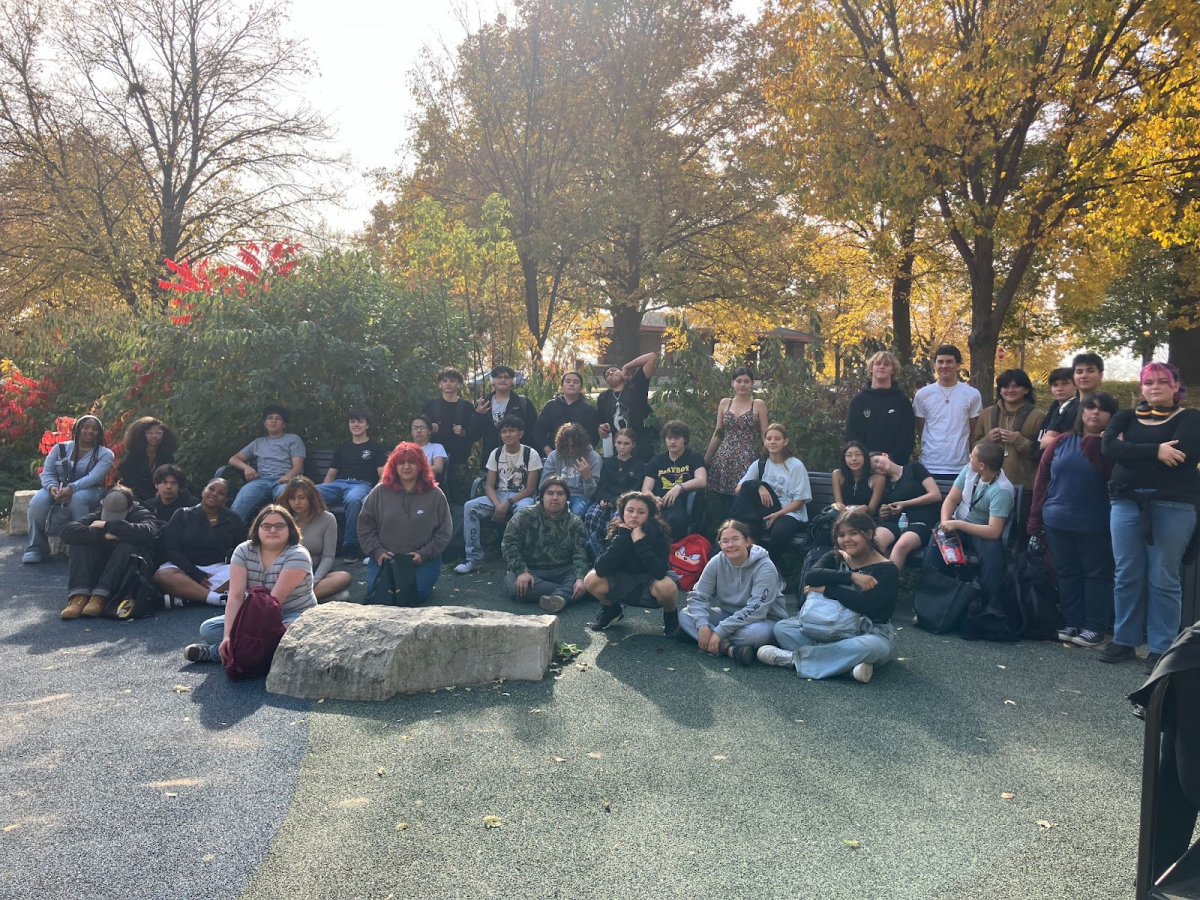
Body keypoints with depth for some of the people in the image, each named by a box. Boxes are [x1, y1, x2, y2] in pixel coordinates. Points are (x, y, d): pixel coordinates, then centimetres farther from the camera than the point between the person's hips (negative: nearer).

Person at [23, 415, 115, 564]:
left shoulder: (105, 454, -2)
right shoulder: (60, 448, 8)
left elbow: (94, 477, -18)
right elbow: (47, 472, 2)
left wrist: (71, 488, -35)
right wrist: (52, 487, -22)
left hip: (88, 491, -3)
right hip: (58, 489, 3)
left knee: (77, 498, -38)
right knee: (38, 501, -29)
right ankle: (36, 548, -17)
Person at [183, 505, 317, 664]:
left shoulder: (297, 555, -20)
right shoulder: (243, 551, -7)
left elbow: (275, 599, -26)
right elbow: (236, 596, -16)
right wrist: (228, 635, -28)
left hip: (294, 616, -4)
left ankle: (215, 651, -24)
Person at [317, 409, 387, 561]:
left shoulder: (376, 447, 16)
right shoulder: (342, 447, 30)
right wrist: (324, 492, 5)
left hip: (361, 484, -4)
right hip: (339, 484, 4)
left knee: (353, 499, -44)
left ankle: (350, 546, -31)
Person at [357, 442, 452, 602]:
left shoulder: (435, 494, 1)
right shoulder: (379, 492, 4)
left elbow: (444, 533, 1)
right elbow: (365, 526, 5)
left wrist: (424, 554, -10)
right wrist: (377, 551, -7)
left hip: (423, 561, -2)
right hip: (384, 559, 2)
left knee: (416, 594, -24)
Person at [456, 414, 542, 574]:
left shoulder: (531, 454, -6)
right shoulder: (496, 453, 5)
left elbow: (530, 488, -10)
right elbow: (489, 485, 1)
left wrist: (507, 503, -22)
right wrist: (497, 504, -20)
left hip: (522, 497, -4)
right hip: (498, 496, 4)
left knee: (523, 509, -40)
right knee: (470, 506, -23)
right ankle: (474, 558, -18)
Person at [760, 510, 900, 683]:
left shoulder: (887, 569, -11)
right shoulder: (835, 558, 3)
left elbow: (867, 605, -27)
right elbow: (810, 577, -18)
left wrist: (824, 589, -21)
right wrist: (851, 576, -27)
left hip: (871, 631, -5)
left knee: (872, 647, -41)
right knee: (782, 628, -12)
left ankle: (794, 658, -27)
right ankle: (848, 663, -27)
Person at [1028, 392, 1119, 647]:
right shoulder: (1062, 442, 6)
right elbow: (1042, 479, 7)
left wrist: (1096, 444, -18)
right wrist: (1035, 519, 4)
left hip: (1096, 526, -4)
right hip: (1058, 522, 4)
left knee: (1097, 574, 5)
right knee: (1067, 573, 12)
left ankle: (1095, 627, 12)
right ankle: (1072, 623, 23)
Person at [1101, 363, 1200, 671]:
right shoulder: (1125, 417, 12)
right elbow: (1109, 448, -7)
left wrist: (1130, 450, -8)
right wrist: (1154, 451, -18)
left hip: (1173, 506, -3)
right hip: (1127, 502, 3)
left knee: (1163, 579, 1)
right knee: (1126, 575, 7)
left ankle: (1161, 648, 9)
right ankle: (1124, 640, 17)